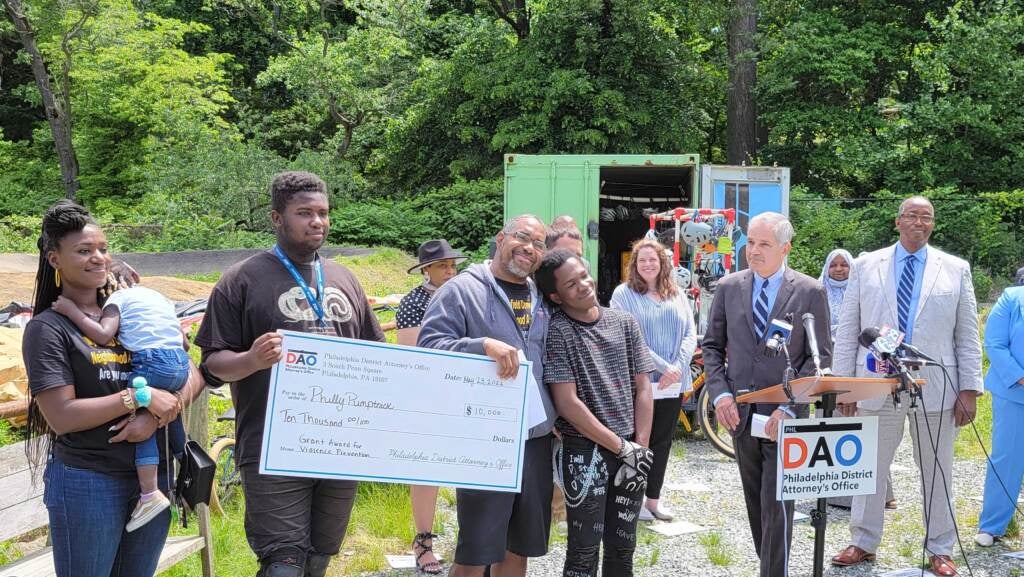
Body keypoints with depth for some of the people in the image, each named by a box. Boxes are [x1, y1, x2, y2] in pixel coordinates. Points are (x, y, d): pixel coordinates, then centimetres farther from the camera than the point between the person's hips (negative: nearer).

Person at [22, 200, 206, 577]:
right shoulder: (48, 327, -7)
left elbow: (193, 377, 3)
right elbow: (61, 417, -16)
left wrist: (154, 418, -15)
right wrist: (141, 396, -19)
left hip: (154, 475, 5)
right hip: (87, 482, -5)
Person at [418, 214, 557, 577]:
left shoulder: (542, 298, 14)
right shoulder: (461, 289, -6)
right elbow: (429, 345, -15)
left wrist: (557, 415, 16)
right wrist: (484, 345, -28)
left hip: (537, 436, 6)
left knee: (520, 547, 15)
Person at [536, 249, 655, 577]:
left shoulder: (624, 323, 7)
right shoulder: (556, 332, -8)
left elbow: (642, 388, 8)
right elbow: (568, 403, -12)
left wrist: (640, 447, -2)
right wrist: (622, 447, -11)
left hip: (632, 450, 4)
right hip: (584, 451, -4)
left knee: (623, 547, 12)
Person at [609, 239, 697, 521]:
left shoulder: (677, 294, 10)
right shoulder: (624, 293, -3)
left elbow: (690, 333, 4)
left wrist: (677, 367, -12)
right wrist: (662, 366, -17)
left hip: (673, 382, 4)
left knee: (663, 440, 10)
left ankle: (653, 498, 20)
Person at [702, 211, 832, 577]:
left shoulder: (810, 292, -4)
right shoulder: (728, 288, 5)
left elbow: (820, 357, -5)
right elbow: (712, 346, 10)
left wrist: (788, 408, -14)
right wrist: (719, 393, -5)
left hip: (785, 415, -4)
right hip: (739, 412, 4)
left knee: (777, 505, -6)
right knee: (755, 503, 14)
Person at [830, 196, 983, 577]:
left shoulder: (956, 270, 5)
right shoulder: (866, 266, 5)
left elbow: (967, 336, 4)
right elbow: (848, 330, 5)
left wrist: (969, 389, -2)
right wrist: (842, 384, 0)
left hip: (935, 387, 0)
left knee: (937, 471, 9)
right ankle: (863, 544, 22)